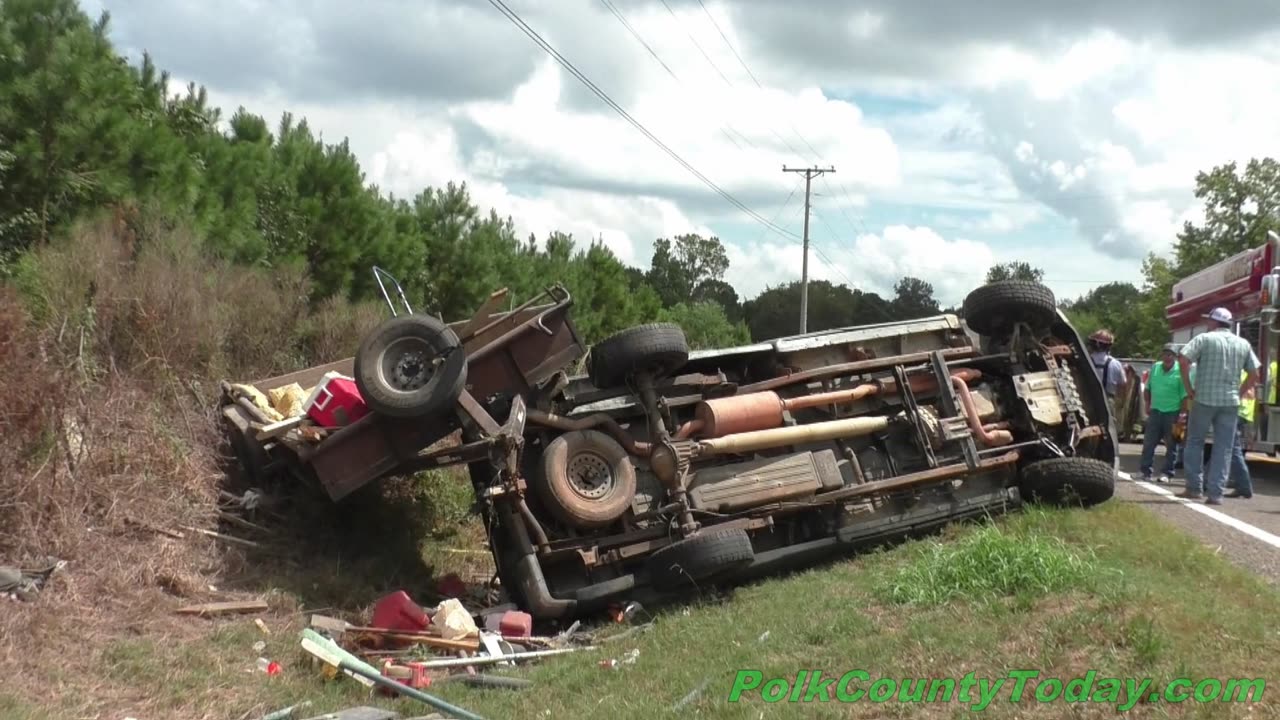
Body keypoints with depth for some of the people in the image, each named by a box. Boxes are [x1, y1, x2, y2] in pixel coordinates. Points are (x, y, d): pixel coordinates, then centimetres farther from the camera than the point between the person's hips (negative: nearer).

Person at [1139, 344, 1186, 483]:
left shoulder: (1180, 372, -8)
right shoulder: (1155, 368, 7)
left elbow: (1185, 397, -9)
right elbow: (1147, 389, 18)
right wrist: (1147, 405, 7)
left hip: (1172, 413, -4)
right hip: (1155, 411, 4)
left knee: (1171, 445, 3)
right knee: (1148, 443, 3)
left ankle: (1167, 473, 9)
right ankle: (1146, 471, 10)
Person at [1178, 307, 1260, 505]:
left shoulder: (1205, 338, -2)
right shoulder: (1243, 344, 10)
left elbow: (1183, 360, -13)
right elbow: (1254, 374, 12)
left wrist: (1189, 388, -5)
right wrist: (1239, 393, 15)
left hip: (1204, 399, -3)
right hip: (1230, 402, 3)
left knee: (1195, 442, 11)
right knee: (1224, 447, 5)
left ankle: (1194, 488, 9)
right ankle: (1216, 493, 1)